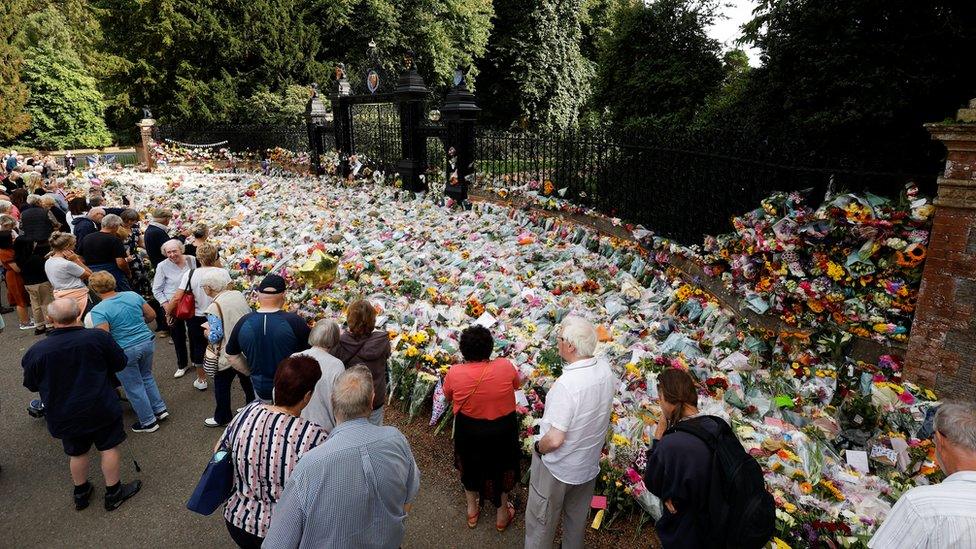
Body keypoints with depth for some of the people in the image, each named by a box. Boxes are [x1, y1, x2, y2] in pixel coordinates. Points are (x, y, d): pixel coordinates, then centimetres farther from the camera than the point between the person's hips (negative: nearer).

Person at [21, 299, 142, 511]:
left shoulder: (35, 352, -15)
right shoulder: (98, 337, -19)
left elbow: (31, 385, 1)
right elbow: (120, 363, -5)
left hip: (64, 417, 2)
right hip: (102, 410, -2)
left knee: (77, 453, 21)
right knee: (109, 448, 13)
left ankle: (81, 493, 40)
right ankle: (113, 493, 24)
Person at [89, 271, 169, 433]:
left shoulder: (98, 310, -16)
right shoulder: (132, 295, -1)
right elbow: (151, 315, 7)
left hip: (126, 351, -5)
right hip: (147, 342, 5)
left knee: (134, 387, 12)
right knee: (147, 377, 27)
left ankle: (148, 422, 23)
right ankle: (160, 409, 32)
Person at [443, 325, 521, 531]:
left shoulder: (454, 373, -21)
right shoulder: (505, 366, -22)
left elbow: (448, 396, 0)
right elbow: (517, 384, 0)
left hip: (468, 431, 1)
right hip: (502, 428, 0)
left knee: (470, 466, 27)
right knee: (500, 467, 24)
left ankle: (472, 510, 47)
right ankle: (501, 513, 44)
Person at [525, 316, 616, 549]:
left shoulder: (566, 385, -36)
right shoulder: (605, 369, -14)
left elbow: (555, 440, -33)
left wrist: (538, 447, -12)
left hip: (557, 468, -6)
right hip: (589, 464, 7)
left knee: (540, 521, 18)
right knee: (577, 518, 29)